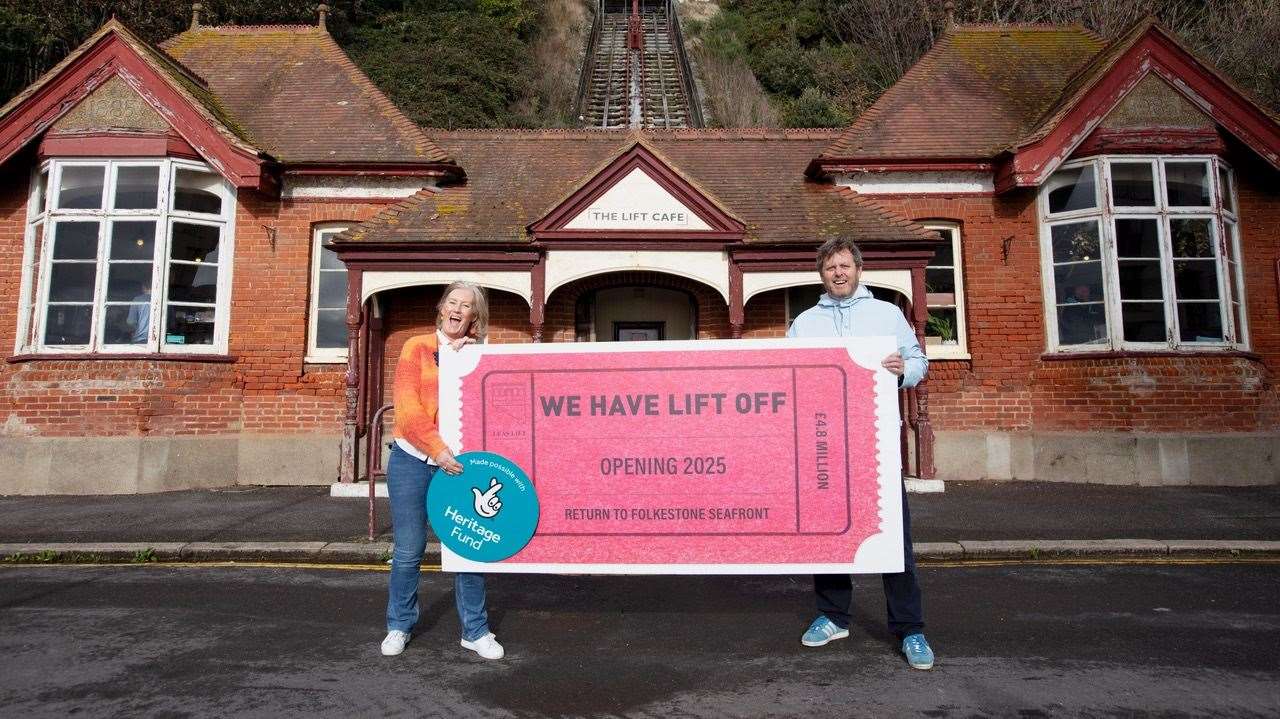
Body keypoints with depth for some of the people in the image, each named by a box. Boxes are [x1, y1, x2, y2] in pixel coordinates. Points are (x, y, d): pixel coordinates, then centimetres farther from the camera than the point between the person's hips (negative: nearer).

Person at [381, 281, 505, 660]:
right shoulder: (417, 348, 0)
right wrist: (437, 449, -19)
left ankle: (475, 630, 16)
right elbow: (407, 407, -9)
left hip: (457, 461, 2)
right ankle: (399, 626, 25)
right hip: (412, 460, -1)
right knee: (408, 550, 4)